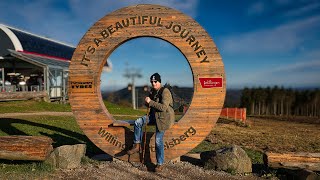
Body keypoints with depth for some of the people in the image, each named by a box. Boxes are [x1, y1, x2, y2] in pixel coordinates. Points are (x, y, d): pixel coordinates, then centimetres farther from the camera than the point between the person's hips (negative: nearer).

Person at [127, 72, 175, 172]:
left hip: (164, 118, -8)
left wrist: (150, 102, -23)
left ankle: (160, 164, 6)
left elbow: (163, 107, -27)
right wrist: (147, 102, -4)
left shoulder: (165, 91, -16)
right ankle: (137, 146, 2)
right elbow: (149, 105, 21)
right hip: (154, 115, 8)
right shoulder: (152, 91, 10)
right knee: (137, 122, -9)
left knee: (158, 140, -10)